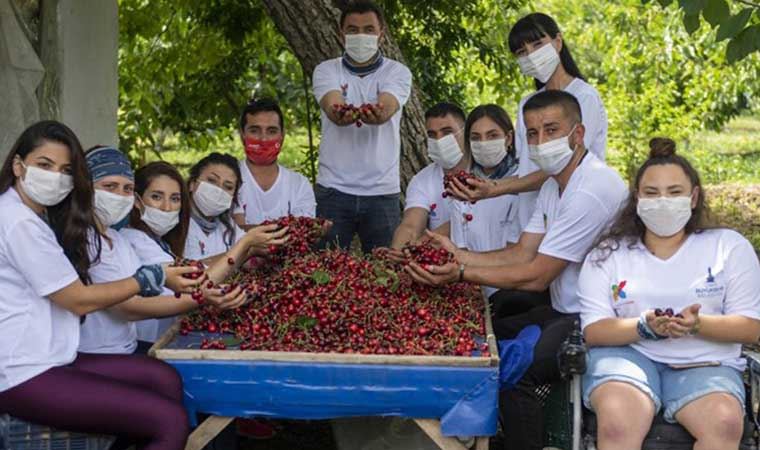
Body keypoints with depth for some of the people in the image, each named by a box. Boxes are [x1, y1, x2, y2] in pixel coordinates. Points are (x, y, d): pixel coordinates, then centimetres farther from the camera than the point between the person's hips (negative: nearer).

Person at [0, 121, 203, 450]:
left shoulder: (37, 216, 19)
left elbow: (71, 292, 10)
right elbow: (79, 300, -12)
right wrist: (155, 277, -6)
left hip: (47, 359, 10)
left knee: (165, 379, 3)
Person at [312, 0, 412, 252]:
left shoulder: (397, 72, 3)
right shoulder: (326, 70, 5)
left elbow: (386, 109, -18)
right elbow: (332, 107, -16)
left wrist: (376, 114, -42)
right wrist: (340, 114, -41)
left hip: (382, 191, 0)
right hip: (333, 189, 0)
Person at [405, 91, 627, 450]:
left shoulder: (593, 189, -22)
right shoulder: (554, 185, 12)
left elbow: (537, 275, -21)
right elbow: (522, 254, 8)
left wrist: (461, 274, -21)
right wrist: (456, 254, -1)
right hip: (565, 312, 10)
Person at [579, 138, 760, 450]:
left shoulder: (730, 246, 10)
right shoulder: (607, 255, 10)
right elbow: (593, 330, 2)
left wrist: (698, 325, -16)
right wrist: (644, 327, -18)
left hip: (704, 363, 1)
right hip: (628, 353, 0)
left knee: (725, 423, -34)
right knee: (617, 422, -36)